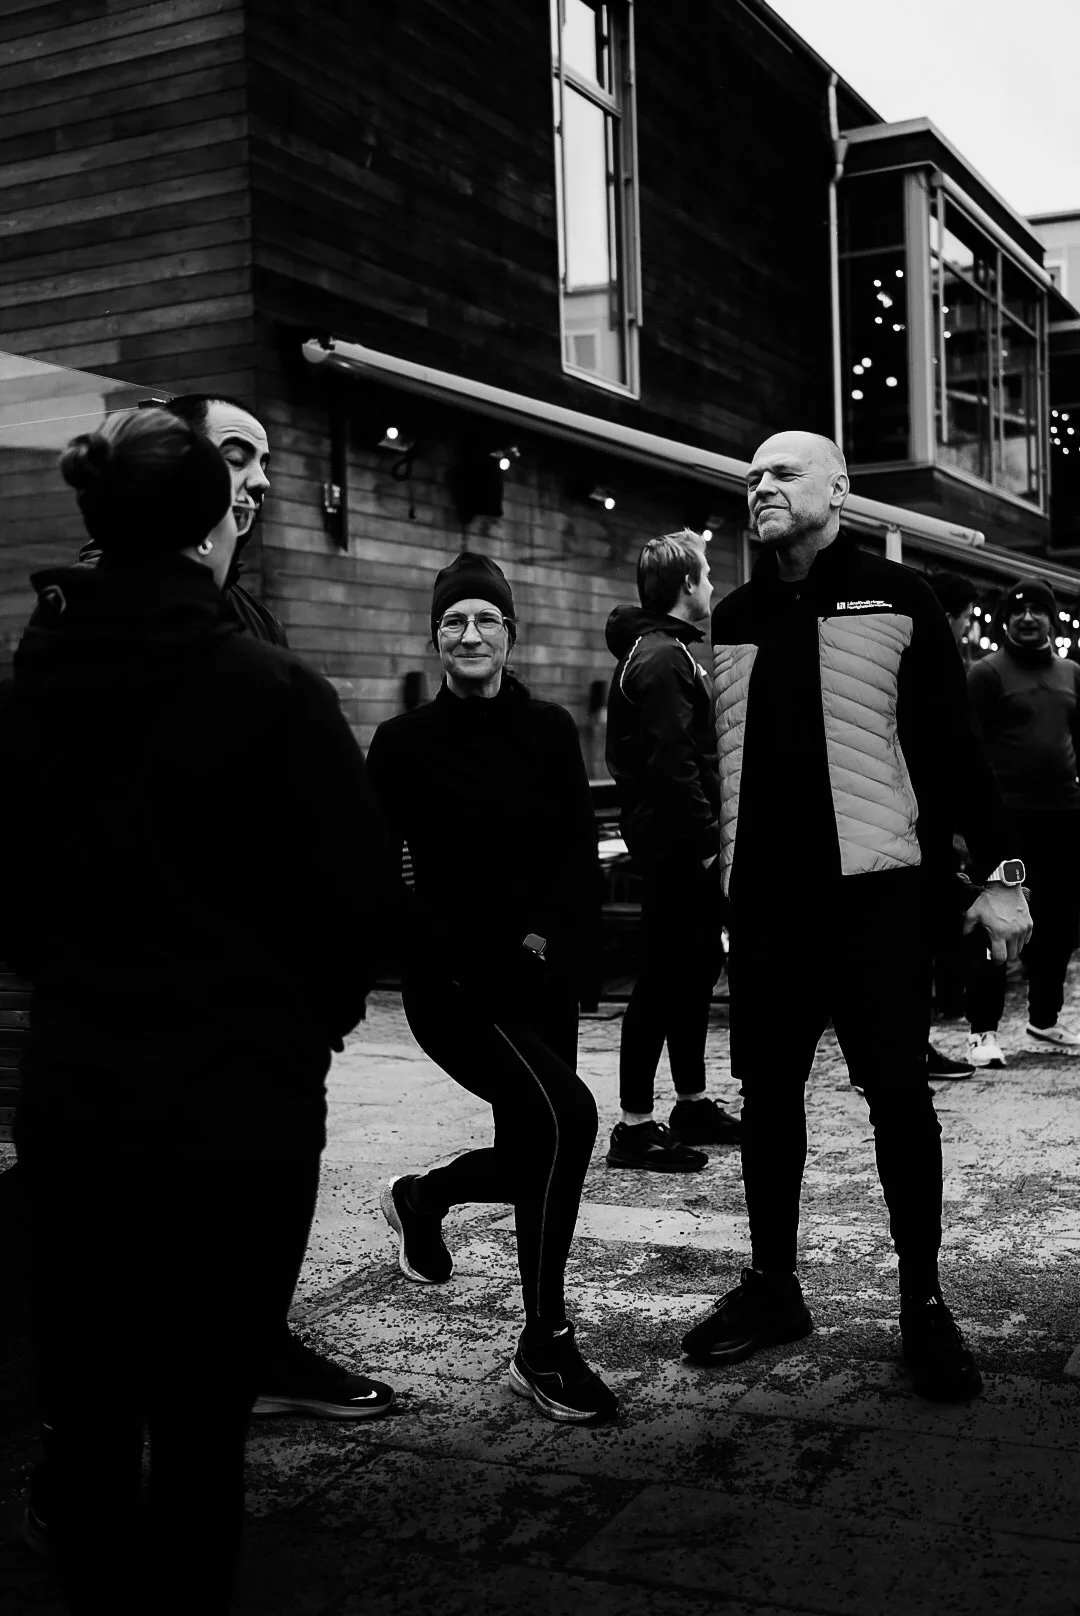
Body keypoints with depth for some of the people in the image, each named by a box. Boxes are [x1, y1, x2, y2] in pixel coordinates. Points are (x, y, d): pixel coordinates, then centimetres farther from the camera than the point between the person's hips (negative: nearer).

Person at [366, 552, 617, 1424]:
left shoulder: (549, 729, 5)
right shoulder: (404, 741, 0)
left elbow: (579, 852, 1)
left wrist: (544, 936, -13)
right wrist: (451, 950, -10)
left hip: (541, 976, 4)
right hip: (452, 980, -4)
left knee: (532, 1158, 6)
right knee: (563, 1117, -22)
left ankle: (422, 1195, 42)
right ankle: (545, 1348, -7)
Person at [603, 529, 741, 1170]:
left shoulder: (667, 651, 19)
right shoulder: (662, 658, -15)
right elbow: (672, 764, -23)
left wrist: (712, 834, 16)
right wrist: (708, 840, -20)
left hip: (685, 846, 11)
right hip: (678, 846, -11)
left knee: (697, 970, 17)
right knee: (664, 980, -7)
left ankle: (693, 1103, 27)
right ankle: (636, 1125, -1)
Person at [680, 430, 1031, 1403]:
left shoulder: (894, 598, 0)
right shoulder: (734, 617, 13)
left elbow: (952, 742, -3)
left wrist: (996, 869, -7)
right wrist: (716, 871, 12)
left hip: (873, 885, -4)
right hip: (762, 892, 4)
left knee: (898, 1092, 1)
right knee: (768, 1091, 10)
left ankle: (924, 1304, 13)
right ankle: (772, 1288, 24)